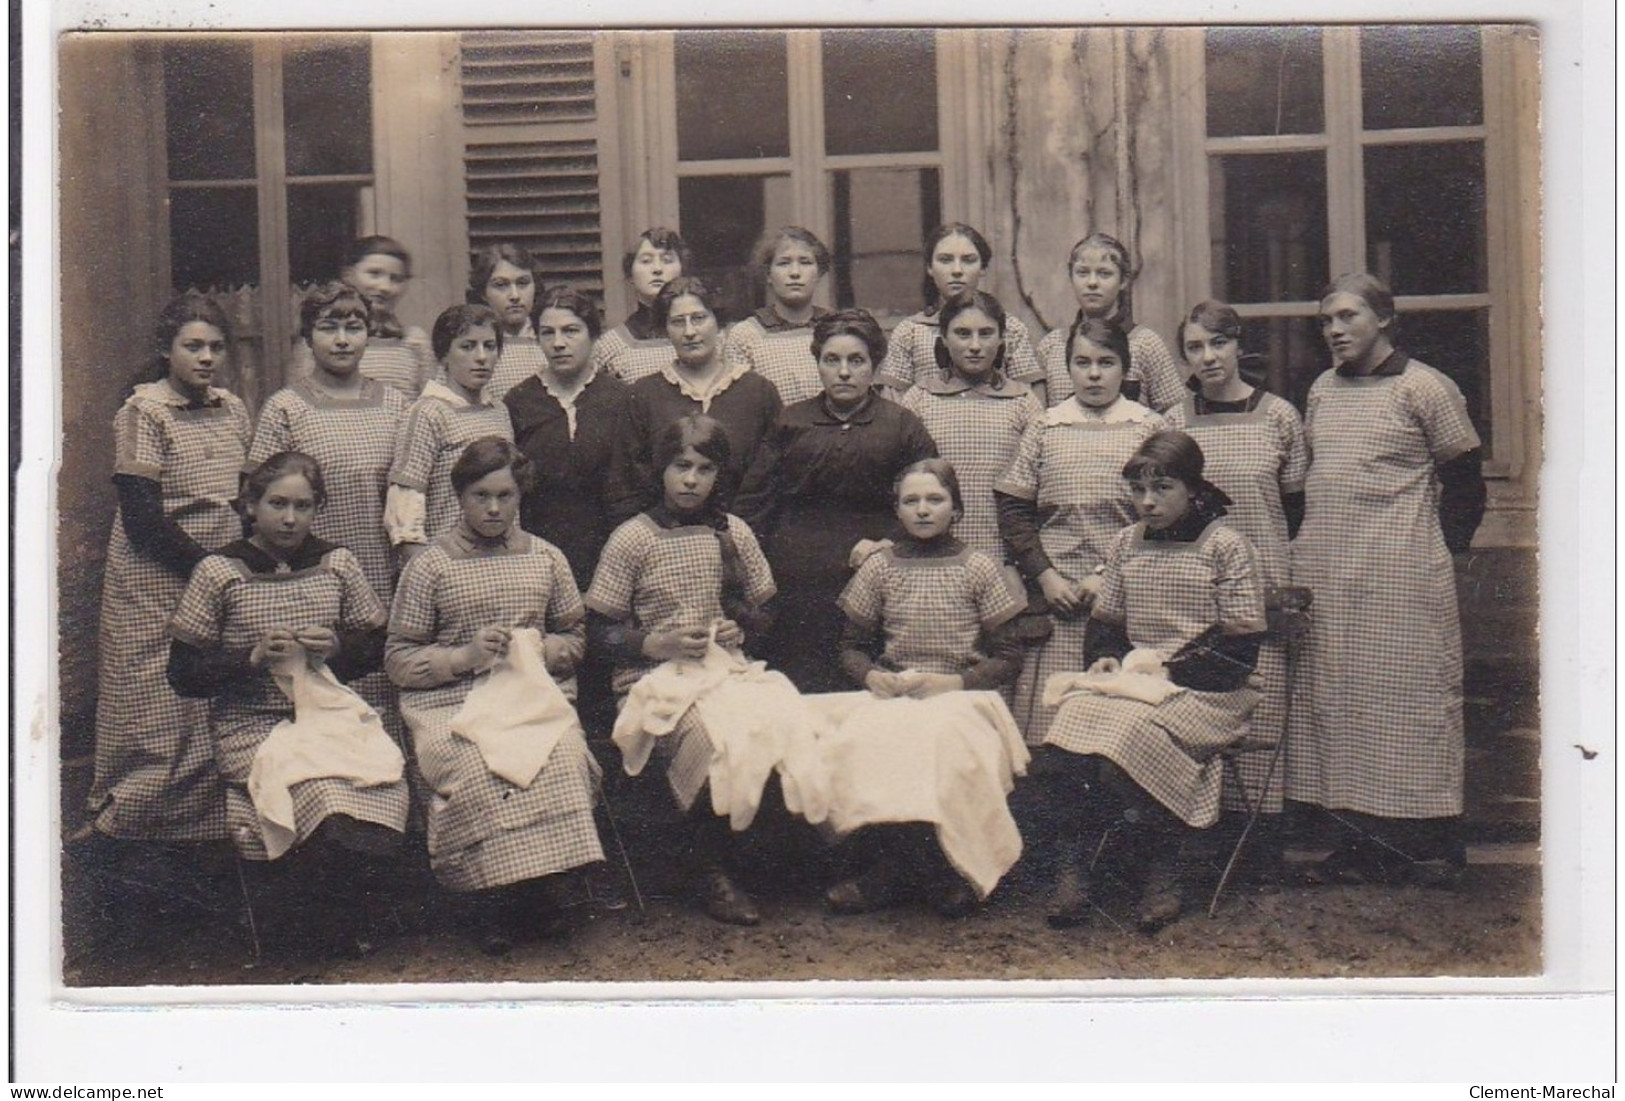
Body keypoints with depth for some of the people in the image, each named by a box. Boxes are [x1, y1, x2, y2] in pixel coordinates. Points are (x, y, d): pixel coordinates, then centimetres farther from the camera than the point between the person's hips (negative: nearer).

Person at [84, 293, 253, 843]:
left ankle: (210, 828, 12)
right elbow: (143, 522, -13)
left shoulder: (234, 410, 11)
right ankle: (113, 825, 11)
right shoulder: (144, 413, -7)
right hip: (156, 586, -5)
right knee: (158, 714, -4)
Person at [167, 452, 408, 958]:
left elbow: (376, 647, 16)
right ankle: (333, 916, -3)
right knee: (325, 793, -31)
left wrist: (338, 648, -6)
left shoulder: (337, 564, 9)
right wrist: (252, 658, -14)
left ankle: (339, 908, 0)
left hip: (331, 709, 3)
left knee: (387, 788, -27)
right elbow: (183, 674, 1)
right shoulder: (219, 572, 0)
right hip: (251, 722, -3)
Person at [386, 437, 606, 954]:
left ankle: (544, 889, -15)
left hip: (536, 694, 2)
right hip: (451, 700, -2)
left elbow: (575, 638, 23)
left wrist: (538, 649, 0)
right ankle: (490, 900, -17)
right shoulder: (429, 566, 9)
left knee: (564, 760, -31)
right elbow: (397, 659, 6)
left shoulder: (546, 558, 18)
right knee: (478, 773, -33)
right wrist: (466, 656, -9)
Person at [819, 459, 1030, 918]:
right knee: (858, 743, -32)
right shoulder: (880, 566, 12)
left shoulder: (978, 569, 7)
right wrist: (871, 675, -7)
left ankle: (897, 868, -18)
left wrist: (955, 681, -10)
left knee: (941, 742, -36)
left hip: (960, 695, -2)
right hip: (890, 695, 2)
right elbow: (852, 646, 16)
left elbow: (1008, 658, 5)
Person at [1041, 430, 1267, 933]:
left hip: (1204, 689, -4)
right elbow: (1103, 622, 20)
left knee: (1131, 729, -34)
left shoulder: (1225, 546, -1)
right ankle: (1075, 861, -20)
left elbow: (1240, 652, -6)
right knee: (1075, 714, -28)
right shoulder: (1126, 543, 15)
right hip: (1133, 680, 5)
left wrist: (1169, 669, -13)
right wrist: (1103, 658, -2)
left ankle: (1161, 871, -14)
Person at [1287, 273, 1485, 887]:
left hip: (1400, 575, -6)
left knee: (1409, 697, -4)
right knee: (1336, 696, 5)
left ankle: (1434, 843, 5)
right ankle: (1367, 842, 14)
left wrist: (1440, 548, -2)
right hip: (1323, 575, 6)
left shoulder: (1424, 388, -3)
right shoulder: (1321, 392, 15)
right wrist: (1307, 547, 14)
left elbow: (1464, 481, 1)